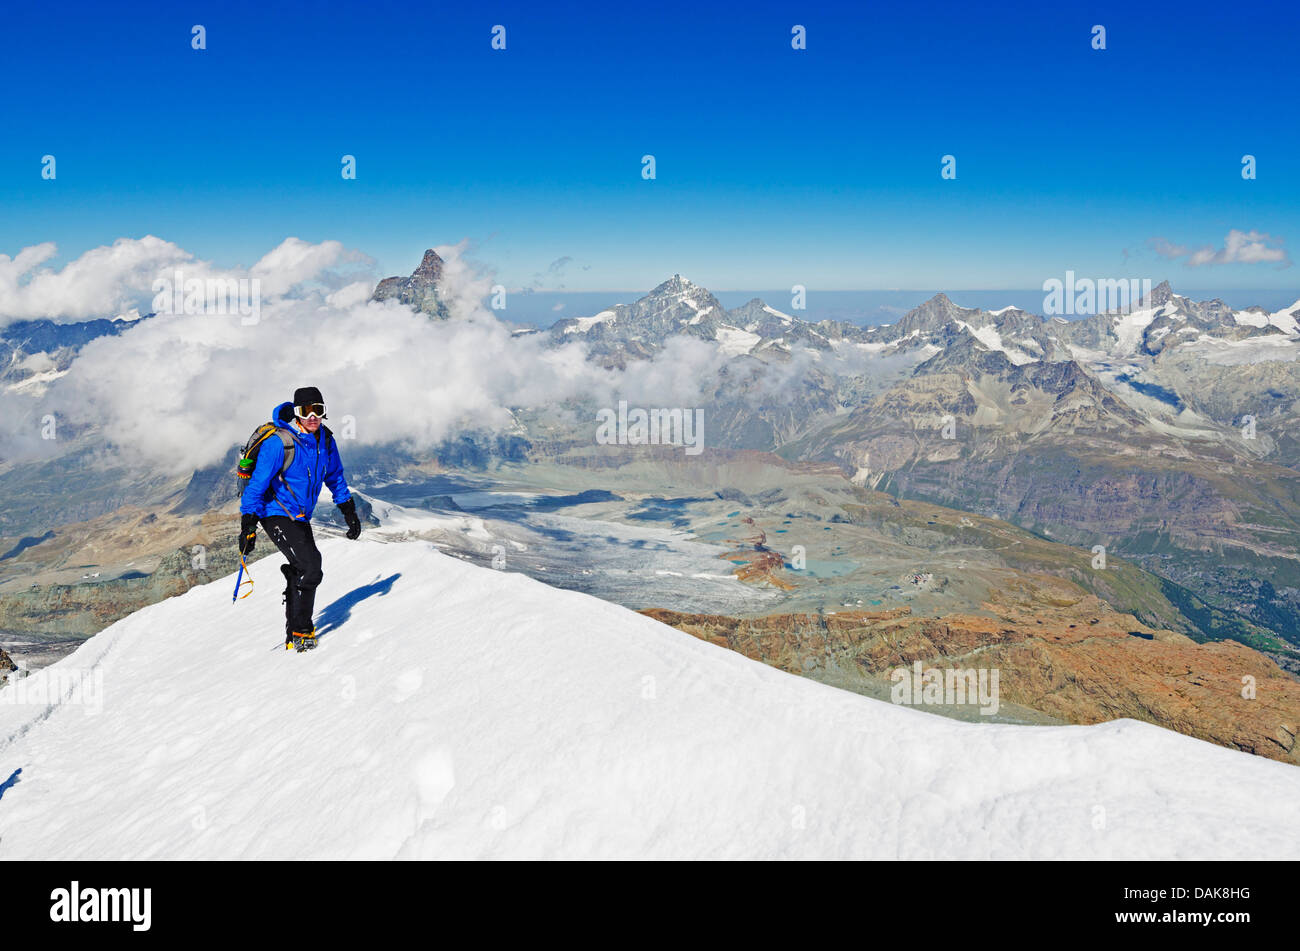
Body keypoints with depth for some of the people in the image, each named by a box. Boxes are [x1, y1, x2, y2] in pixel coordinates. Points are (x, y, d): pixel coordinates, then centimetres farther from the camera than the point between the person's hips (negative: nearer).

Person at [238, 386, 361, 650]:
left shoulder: (325, 440, 0)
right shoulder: (279, 443, -21)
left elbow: (335, 477, 15)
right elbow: (257, 483, -18)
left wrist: (349, 511, 13)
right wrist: (248, 525, -20)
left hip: (301, 517, 7)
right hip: (276, 513, -7)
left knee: (303, 571, 9)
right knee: (310, 567, -18)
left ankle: (295, 635, 22)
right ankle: (300, 631, -6)